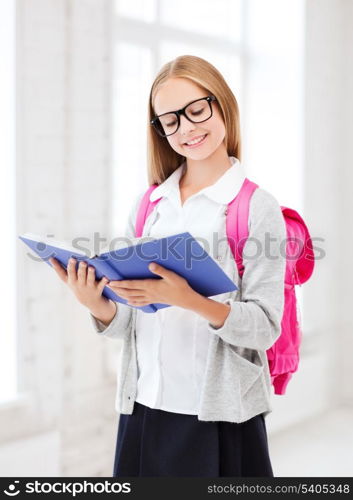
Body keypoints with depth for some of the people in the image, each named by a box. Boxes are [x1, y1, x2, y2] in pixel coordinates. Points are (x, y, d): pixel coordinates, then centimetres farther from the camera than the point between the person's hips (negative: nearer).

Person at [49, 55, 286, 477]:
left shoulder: (257, 208, -5)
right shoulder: (146, 206, 8)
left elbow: (266, 326, -12)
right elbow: (127, 323, 9)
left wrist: (189, 300, -26)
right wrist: (95, 304, -11)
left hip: (219, 417, -4)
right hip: (144, 409, 4)